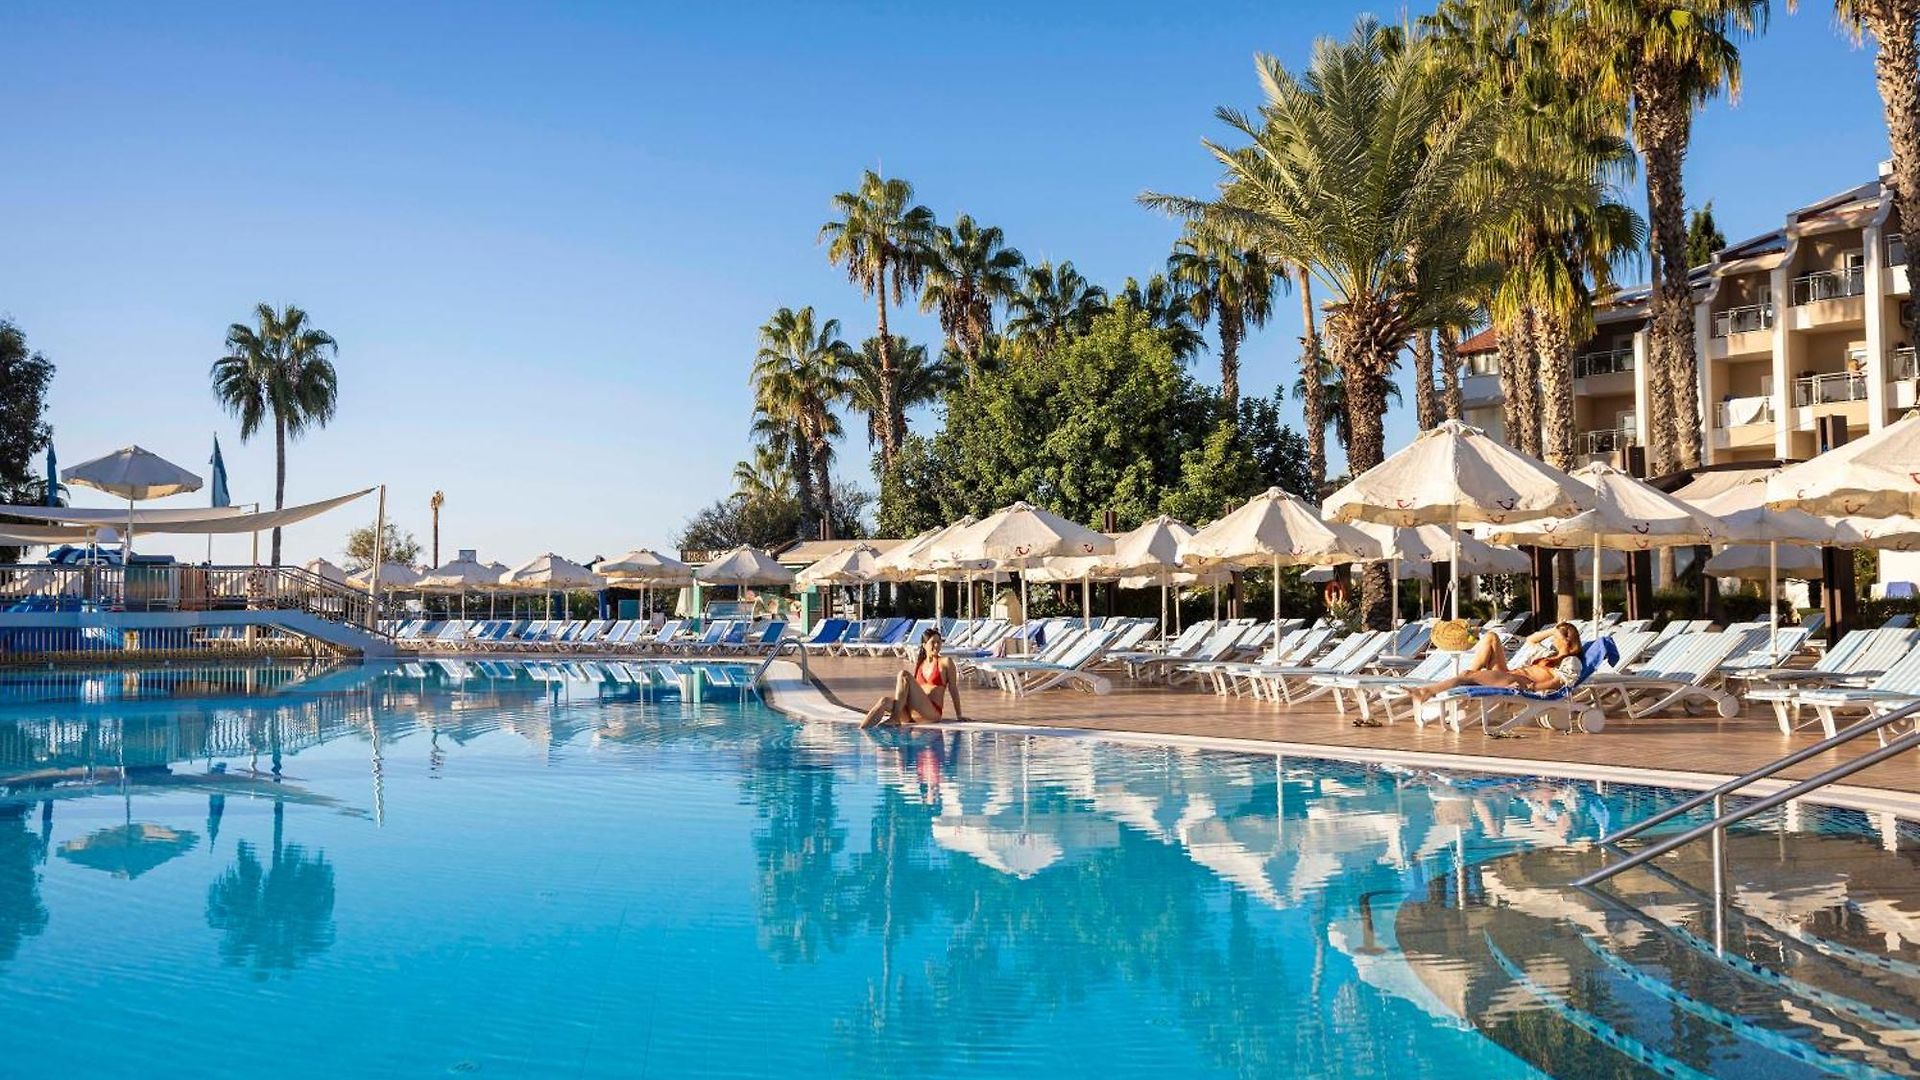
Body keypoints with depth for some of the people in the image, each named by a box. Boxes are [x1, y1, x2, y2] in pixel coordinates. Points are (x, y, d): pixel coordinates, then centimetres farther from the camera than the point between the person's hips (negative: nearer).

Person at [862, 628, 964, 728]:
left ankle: (895, 717, -33)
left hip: (932, 712, -5)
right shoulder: (918, 664, 21)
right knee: (885, 702, -25)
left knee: (904, 675, -24)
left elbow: (953, 689, 6)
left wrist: (959, 716, 5)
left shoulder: (945, 662, 8)